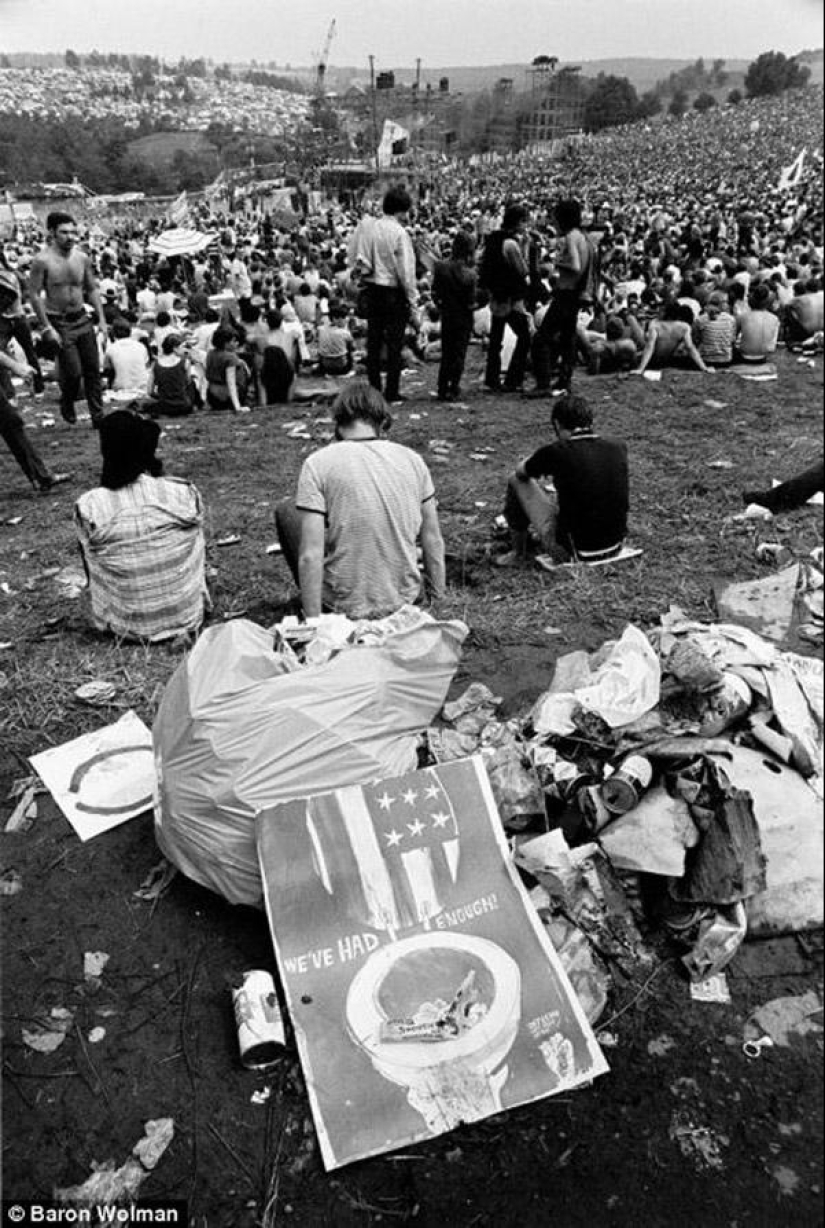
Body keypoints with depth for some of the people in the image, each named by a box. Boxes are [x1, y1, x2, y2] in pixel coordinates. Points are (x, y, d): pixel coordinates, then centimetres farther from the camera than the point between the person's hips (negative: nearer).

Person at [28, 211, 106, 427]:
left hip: (82, 320, 5)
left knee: (93, 369, 4)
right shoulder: (42, 261, -12)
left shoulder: (82, 258, 3)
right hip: (58, 322, -5)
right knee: (73, 372, -8)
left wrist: (101, 319, 5)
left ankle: (98, 416, 13)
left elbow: (92, 289, 13)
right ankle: (67, 403, 23)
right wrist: (47, 328, -17)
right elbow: (34, 295, -12)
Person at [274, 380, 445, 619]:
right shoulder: (413, 459, -3)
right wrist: (437, 600, 16)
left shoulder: (318, 464, -13)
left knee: (286, 510, 16)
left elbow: (311, 556, -18)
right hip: (404, 599, 5)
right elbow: (433, 542, 2)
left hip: (345, 606, -4)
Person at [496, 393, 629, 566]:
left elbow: (521, 472, 6)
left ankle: (518, 554, 25)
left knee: (517, 482, 10)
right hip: (616, 548, 5)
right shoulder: (618, 448, -4)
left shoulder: (556, 452, -16)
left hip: (574, 552, -5)